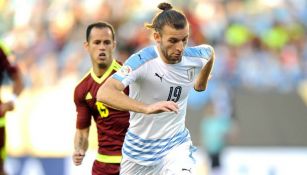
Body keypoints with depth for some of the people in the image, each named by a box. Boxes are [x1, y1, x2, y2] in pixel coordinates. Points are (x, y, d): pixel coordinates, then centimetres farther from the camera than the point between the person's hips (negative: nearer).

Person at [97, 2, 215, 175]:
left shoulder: (195, 57, -12)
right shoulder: (142, 61, -27)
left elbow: (210, 51, 14)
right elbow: (104, 93, -42)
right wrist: (147, 108, -54)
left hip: (176, 145, 2)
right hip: (140, 148, -1)